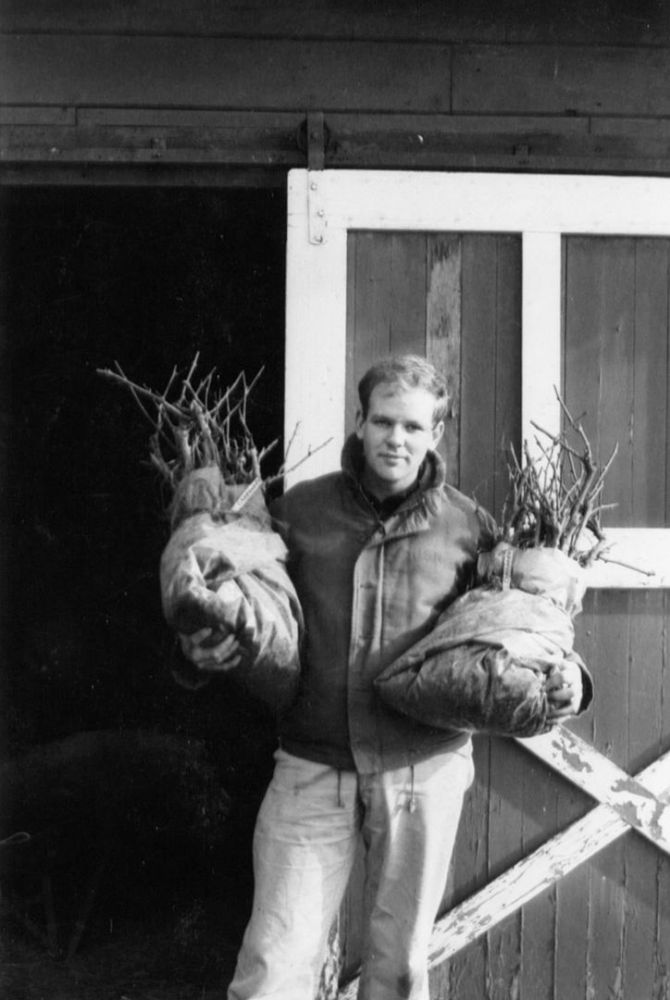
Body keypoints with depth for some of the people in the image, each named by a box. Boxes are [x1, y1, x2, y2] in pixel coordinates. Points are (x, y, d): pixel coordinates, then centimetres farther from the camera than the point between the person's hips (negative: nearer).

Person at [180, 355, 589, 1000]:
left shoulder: (469, 527, 2)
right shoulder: (298, 511, 2)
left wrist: (563, 679, -8)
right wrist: (206, 650, -10)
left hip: (424, 766, 1)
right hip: (313, 767, 0)